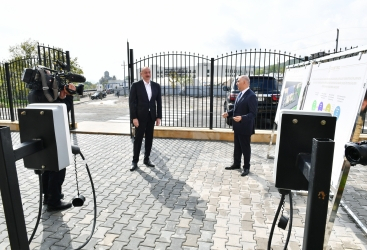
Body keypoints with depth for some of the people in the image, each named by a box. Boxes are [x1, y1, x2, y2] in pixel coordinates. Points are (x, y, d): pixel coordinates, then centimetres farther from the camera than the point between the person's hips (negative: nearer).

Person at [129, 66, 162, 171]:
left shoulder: (156, 86, 6)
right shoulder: (136, 85, -5)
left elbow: (159, 102, 7)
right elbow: (132, 102, -7)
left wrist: (159, 117, 2)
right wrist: (134, 117, -13)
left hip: (152, 116, 4)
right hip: (140, 116, -4)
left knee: (149, 138, 9)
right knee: (138, 139, 1)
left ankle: (146, 159, 21)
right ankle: (135, 161, 11)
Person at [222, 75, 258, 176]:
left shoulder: (251, 96, -19)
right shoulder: (240, 94, 9)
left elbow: (253, 113, -23)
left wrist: (242, 118, -36)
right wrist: (228, 113, 5)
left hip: (245, 127, -9)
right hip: (237, 126, 9)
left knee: (245, 148, 5)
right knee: (237, 147, 19)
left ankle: (246, 167, 20)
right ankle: (236, 164, 33)